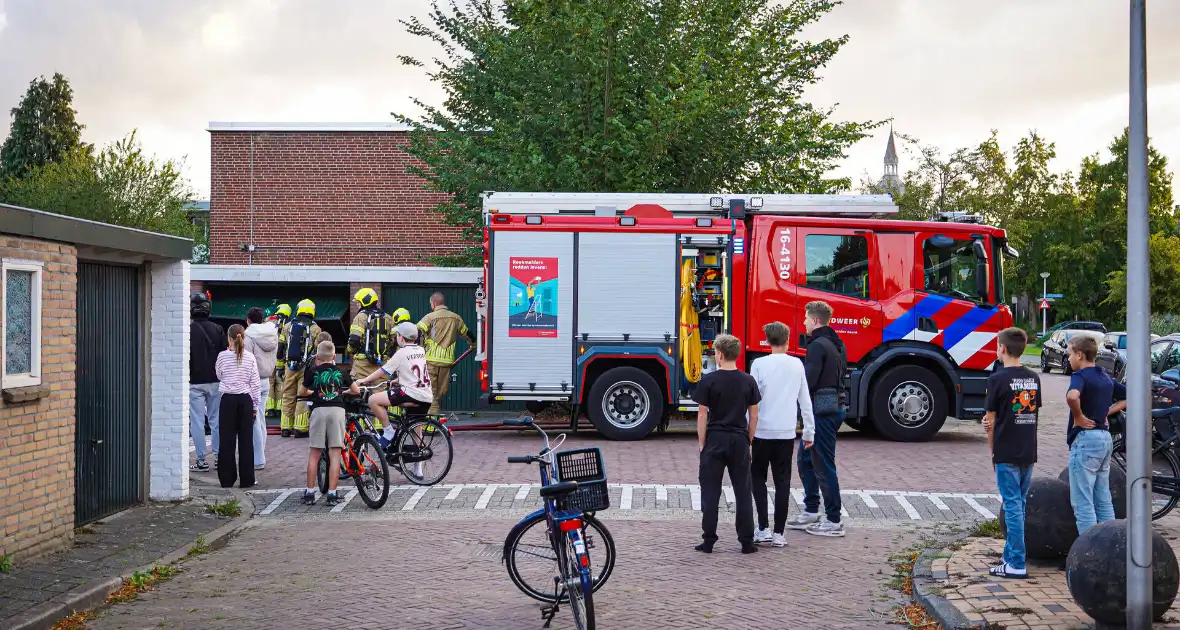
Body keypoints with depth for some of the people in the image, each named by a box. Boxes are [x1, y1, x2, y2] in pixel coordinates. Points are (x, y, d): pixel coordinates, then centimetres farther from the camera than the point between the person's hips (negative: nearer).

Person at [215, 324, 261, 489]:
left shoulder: (223, 356, -5)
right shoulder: (250, 358, -2)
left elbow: (219, 376, 12)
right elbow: (255, 384, 2)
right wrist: (256, 405, 9)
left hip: (228, 399, -1)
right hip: (245, 400, 1)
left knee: (227, 440, 4)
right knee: (246, 439, 4)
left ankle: (227, 479, 6)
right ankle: (246, 479, 7)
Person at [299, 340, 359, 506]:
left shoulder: (313, 372, 9)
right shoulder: (341, 372, 13)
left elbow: (301, 392, 19)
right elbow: (356, 390, 21)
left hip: (319, 410, 0)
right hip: (337, 410, 0)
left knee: (314, 454, 8)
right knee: (335, 454, 1)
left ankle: (310, 493, 10)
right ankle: (332, 494, -1)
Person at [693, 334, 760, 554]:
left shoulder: (708, 380, -7)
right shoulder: (748, 381, 1)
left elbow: (702, 415, -6)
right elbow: (754, 416, 4)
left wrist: (702, 443, 1)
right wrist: (748, 441, 13)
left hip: (715, 439, -2)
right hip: (739, 441, 2)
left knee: (710, 493, 4)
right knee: (743, 492, 7)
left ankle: (709, 541, 5)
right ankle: (746, 542, 8)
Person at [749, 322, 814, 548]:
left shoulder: (759, 364, -7)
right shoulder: (797, 365, 2)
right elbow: (805, 401, 6)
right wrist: (809, 431, 14)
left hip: (763, 430, -2)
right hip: (787, 432, 2)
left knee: (758, 477, 12)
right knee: (782, 482, 7)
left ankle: (763, 528, 3)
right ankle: (778, 533, 6)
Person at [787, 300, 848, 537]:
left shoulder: (818, 345, -16)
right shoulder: (837, 345, 15)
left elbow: (809, 380, -23)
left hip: (821, 409, -10)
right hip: (834, 406, 10)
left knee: (824, 466, -4)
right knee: (806, 459, 20)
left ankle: (834, 522, 0)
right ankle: (811, 511, 26)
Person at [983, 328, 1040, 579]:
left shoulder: (998, 379, -11)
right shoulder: (1034, 378, 9)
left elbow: (990, 419, -7)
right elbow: (1034, 414, 13)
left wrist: (992, 450, 6)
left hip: (1006, 454, -6)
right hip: (1029, 453, 6)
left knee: (1012, 505, -4)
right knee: (1019, 504, 14)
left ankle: (1017, 564, -3)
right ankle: (1010, 554, 23)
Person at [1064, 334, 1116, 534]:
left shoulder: (1081, 376, -12)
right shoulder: (1106, 378, 14)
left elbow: (1072, 396, -34)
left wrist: (1079, 417, -18)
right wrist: (1104, 413, 16)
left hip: (1085, 438, -9)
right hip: (1105, 437, 9)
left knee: (1082, 502, -5)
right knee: (1103, 500, 14)